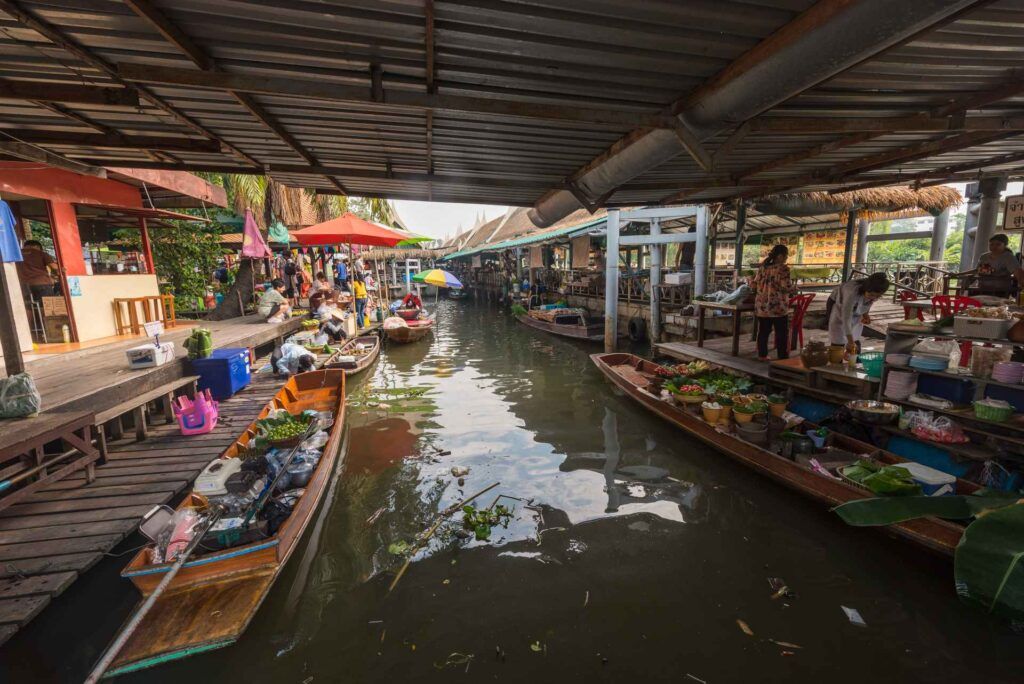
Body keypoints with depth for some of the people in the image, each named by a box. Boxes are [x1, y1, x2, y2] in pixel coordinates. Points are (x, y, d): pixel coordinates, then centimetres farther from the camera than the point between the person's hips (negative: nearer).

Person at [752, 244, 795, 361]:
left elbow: (755, 284, 11)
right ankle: (783, 358, 9)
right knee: (782, 333, 4)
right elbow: (786, 287, -16)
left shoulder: (763, 267, 8)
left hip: (762, 306, 6)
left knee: (763, 331, 12)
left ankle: (762, 355, 18)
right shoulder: (783, 268, -10)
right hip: (778, 306, -5)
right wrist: (794, 290, 4)